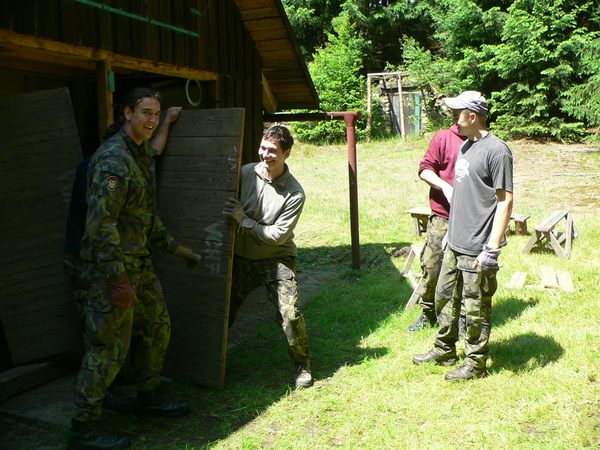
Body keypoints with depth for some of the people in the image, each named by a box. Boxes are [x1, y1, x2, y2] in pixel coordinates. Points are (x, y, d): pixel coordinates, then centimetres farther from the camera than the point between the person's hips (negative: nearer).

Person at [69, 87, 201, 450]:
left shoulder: (143, 155, 13)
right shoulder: (113, 159, -19)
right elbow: (101, 223, -25)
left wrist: (177, 249, 23)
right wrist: (118, 280, -25)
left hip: (139, 262, 10)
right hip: (111, 267, -10)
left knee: (157, 327, 19)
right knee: (110, 347, -3)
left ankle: (150, 396, 38)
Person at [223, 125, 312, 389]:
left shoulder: (294, 194, -15)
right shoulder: (246, 173, -7)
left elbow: (278, 235, -17)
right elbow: (226, 208, 5)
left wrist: (244, 221, -22)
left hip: (276, 259, -3)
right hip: (241, 257, 3)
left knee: (290, 314, -14)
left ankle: (302, 366, 12)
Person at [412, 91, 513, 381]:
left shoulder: (496, 151, -15)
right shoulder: (465, 146, 12)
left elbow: (505, 201, -17)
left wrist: (492, 248, -19)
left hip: (478, 249, -9)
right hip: (455, 243, 9)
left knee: (475, 308, 4)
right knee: (445, 297, 18)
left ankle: (475, 364, 21)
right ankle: (444, 351, 36)